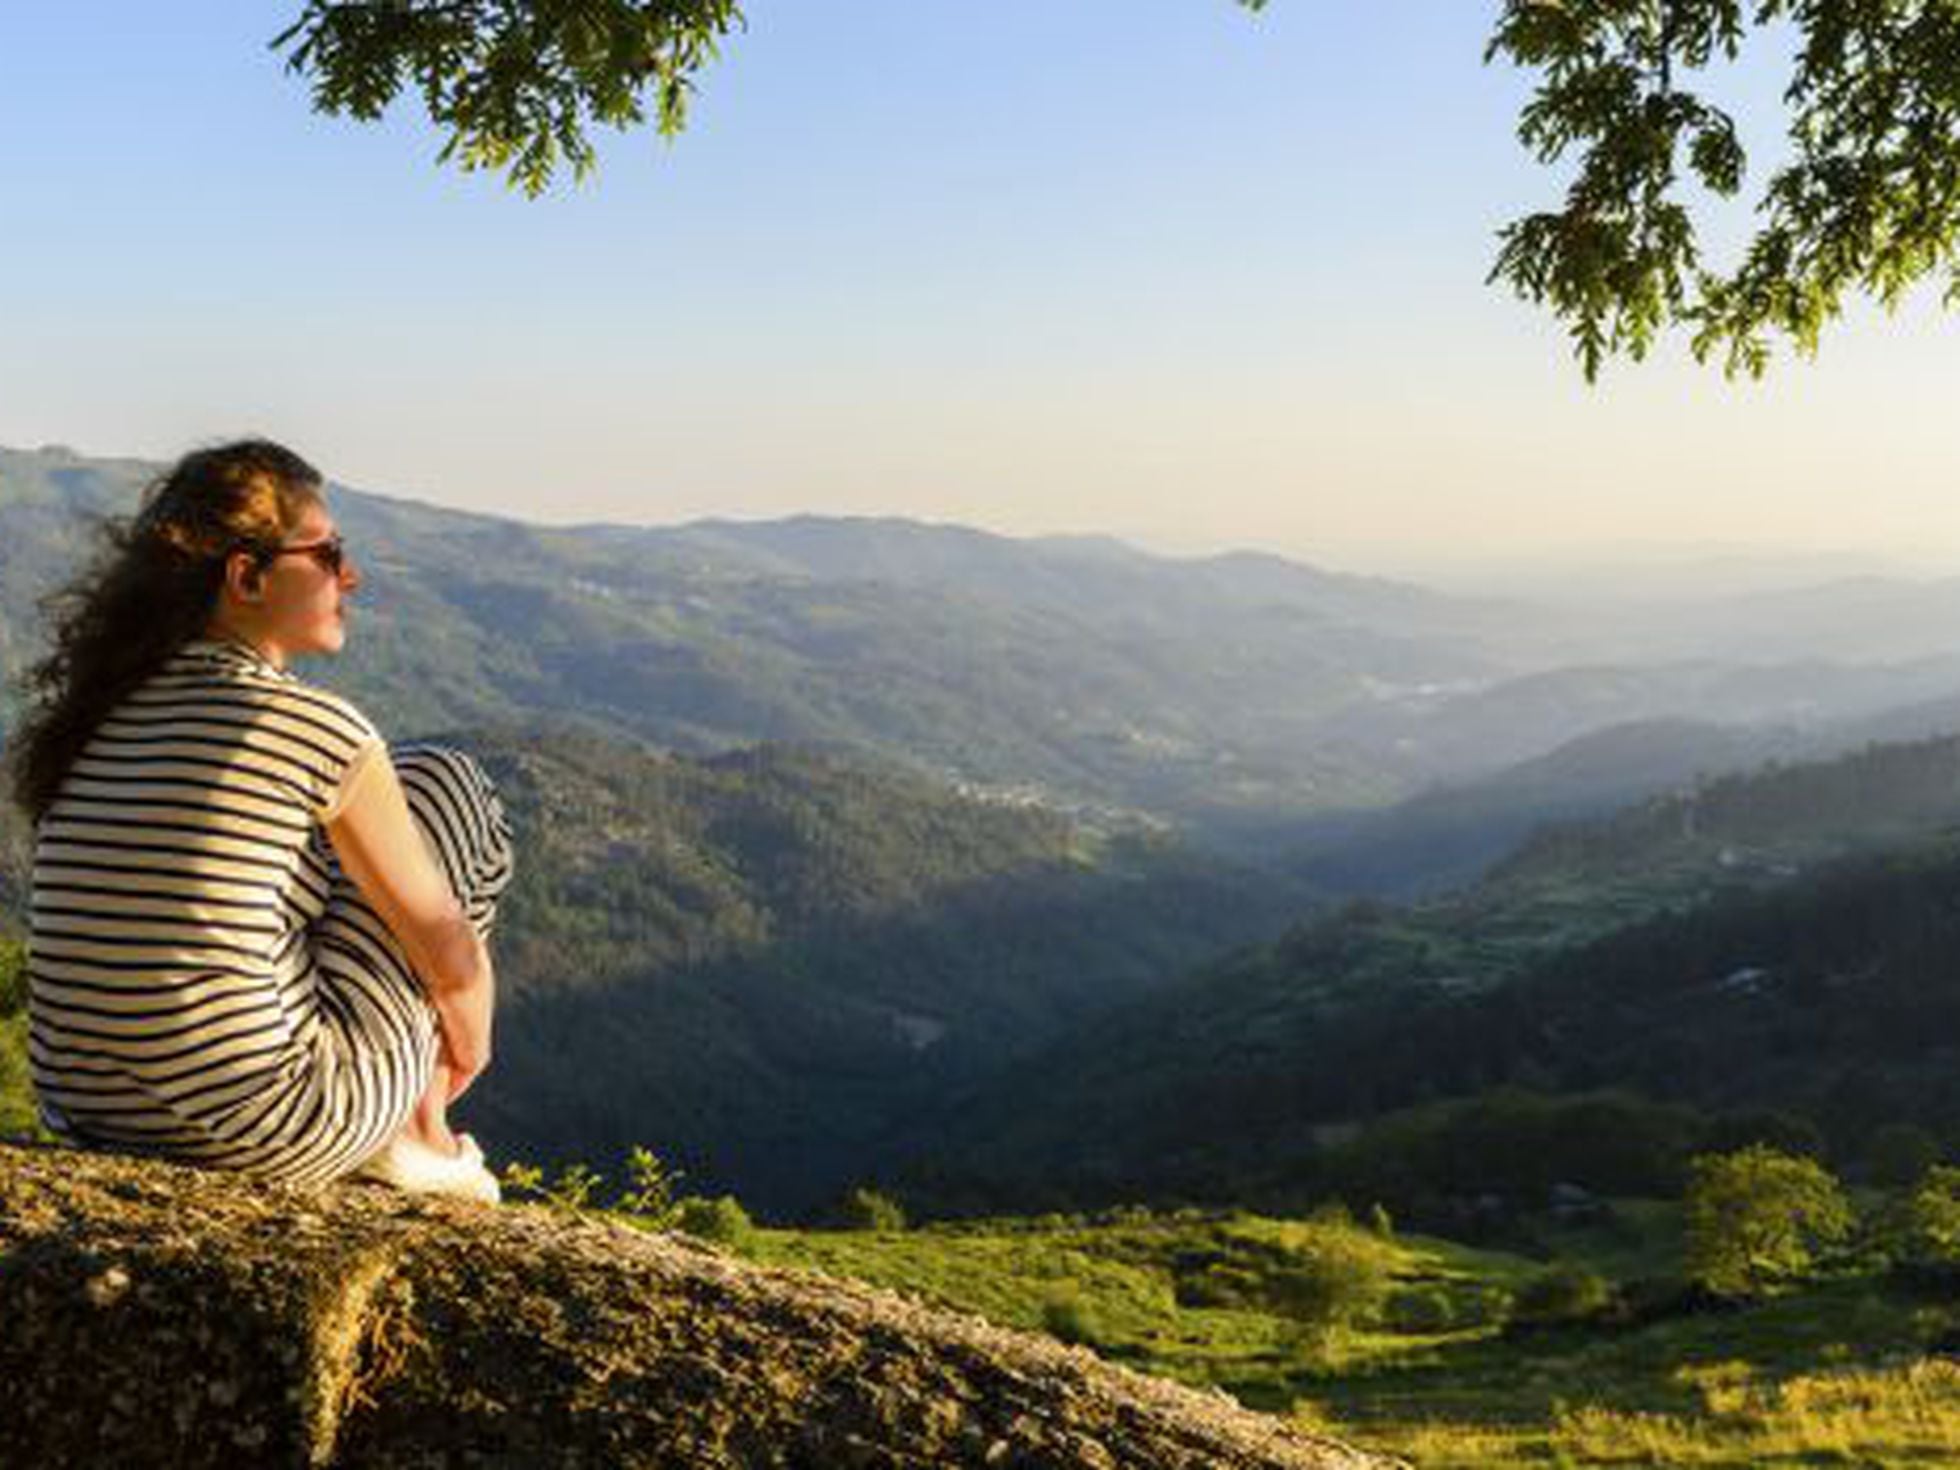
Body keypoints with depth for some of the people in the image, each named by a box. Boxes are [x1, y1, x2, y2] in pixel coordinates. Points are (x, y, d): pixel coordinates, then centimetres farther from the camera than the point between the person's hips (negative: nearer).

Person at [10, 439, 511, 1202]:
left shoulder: (96, 716, 9)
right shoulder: (319, 730, -12)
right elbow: (445, 945, -3)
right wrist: (470, 1037, 20)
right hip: (253, 1136, -7)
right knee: (443, 782, 11)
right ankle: (420, 1136, 17)